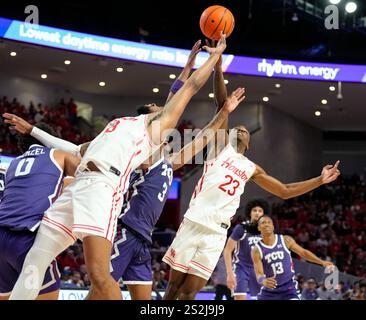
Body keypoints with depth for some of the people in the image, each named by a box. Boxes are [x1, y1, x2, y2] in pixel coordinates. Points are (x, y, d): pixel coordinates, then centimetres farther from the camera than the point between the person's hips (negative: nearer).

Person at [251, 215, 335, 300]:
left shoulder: (285, 240, -5)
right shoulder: (257, 250, -9)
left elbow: (303, 252, 8)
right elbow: (259, 274, -17)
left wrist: (322, 262, 1)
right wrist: (264, 281, -41)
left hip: (289, 289, -1)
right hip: (269, 291, 1)